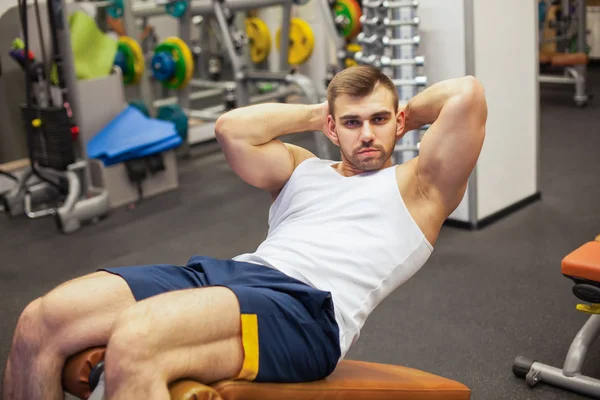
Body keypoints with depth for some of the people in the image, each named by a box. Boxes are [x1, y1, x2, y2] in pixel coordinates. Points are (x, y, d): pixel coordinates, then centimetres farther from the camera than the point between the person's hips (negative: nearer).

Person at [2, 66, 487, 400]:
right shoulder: (304, 170, 29)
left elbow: (466, 94, 1)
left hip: (309, 305, -6)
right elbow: (233, 128, 12)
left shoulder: (415, 187, 15)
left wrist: (411, 113, 20)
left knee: (134, 343, -34)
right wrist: (313, 113, 23)